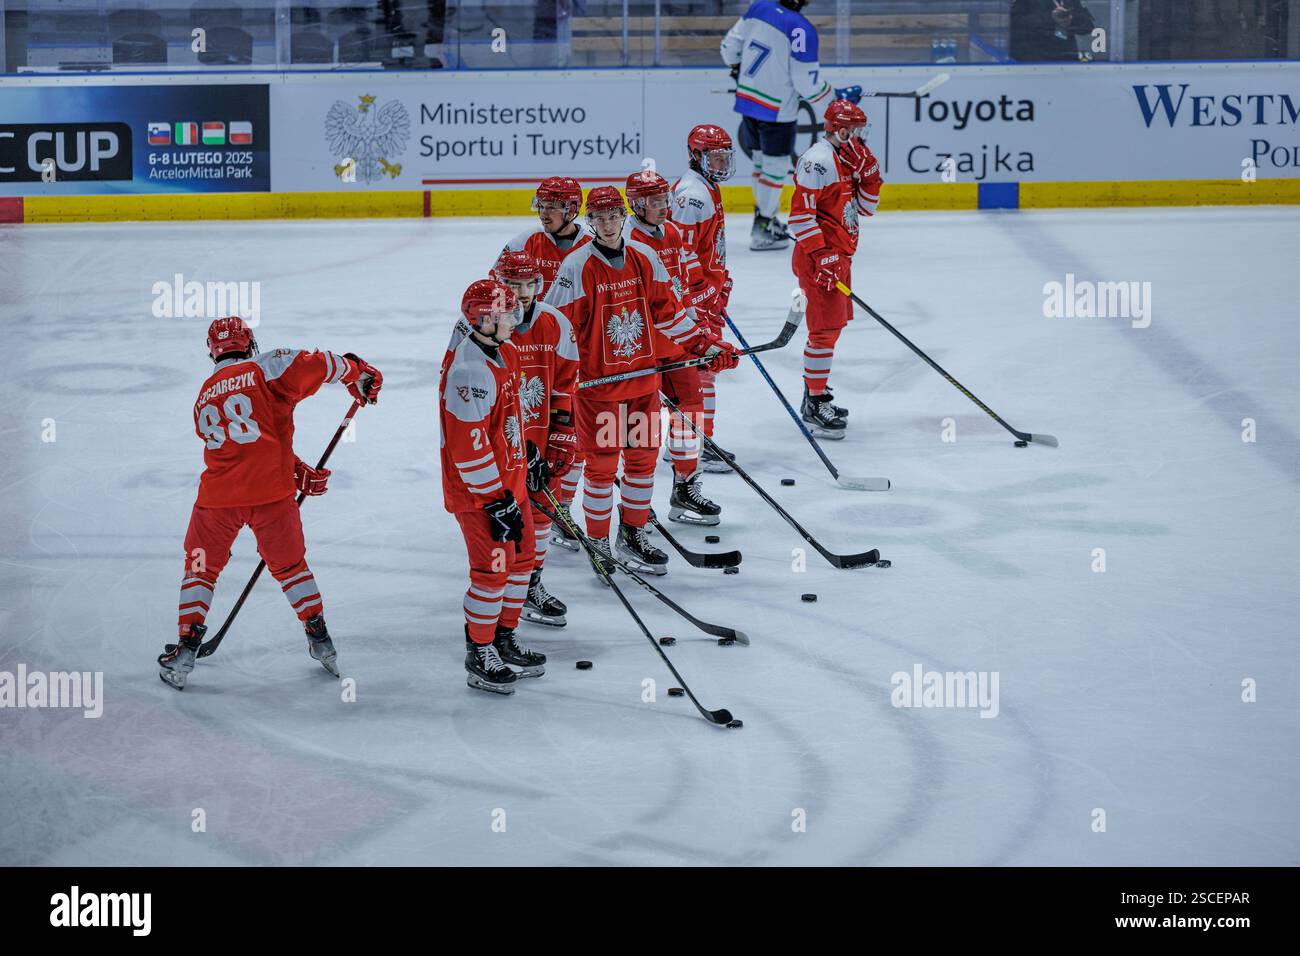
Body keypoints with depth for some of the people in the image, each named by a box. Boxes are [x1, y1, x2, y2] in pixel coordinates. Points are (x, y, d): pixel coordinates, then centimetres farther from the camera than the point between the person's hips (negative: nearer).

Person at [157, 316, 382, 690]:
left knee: (202, 567, 18)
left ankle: (186, 650, 12)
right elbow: (314, 365, -5)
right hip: (271, 492, -2)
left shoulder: (205, 398, 21)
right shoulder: (264, 368, 3)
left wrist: (299, 473, 22)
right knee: (289, 565, 18)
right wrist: (358, 373, 14)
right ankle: (321, 642, 20)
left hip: (220, 496, 2)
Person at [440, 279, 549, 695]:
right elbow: (469, 446, -27)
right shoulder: (468, 370, -27)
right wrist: (498, 502, -24)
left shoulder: (503, 352, 6)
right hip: (477, 489, -10)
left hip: (509, 479, 10)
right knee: (494, 567, -6)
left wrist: (528, 451, 26)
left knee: (521, 557, 17)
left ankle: (505, 638, 32)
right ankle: (479, 657, 7)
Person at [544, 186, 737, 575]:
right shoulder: (577, 267, -12)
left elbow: (668, 311, 12)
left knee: (643, 457, 12)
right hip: (596, 382, -5)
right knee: (601, 465, 1)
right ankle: (597, 542, 16)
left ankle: (632, 536, 27)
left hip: (643, 378, 5)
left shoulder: (644, 258, 4)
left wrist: (707, 344, 9)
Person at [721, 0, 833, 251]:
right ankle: (762, 231, 7)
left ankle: (764, 216, 34)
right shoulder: (801, 29, -22)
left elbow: (731, 44, 7)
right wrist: (832, 104, -3)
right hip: (777, 110, -7)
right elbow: (806, 80, -18)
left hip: (747, 98, 7)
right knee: (776, 165, 4)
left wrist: (738, 68, 29)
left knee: (762, 158, 22)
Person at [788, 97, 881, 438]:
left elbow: (866, 207, 17)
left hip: (840, 255, 10)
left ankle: (817, 394, 29)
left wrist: (868, 173, 0)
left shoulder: (847, 160, 15)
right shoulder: (819, 160, -16)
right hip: (819, 256, -10)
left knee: (833, 325, 18)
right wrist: (821, 255, -25)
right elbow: (800, 212, -21)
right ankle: (814, 404, -6)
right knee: (826, 329, -11)